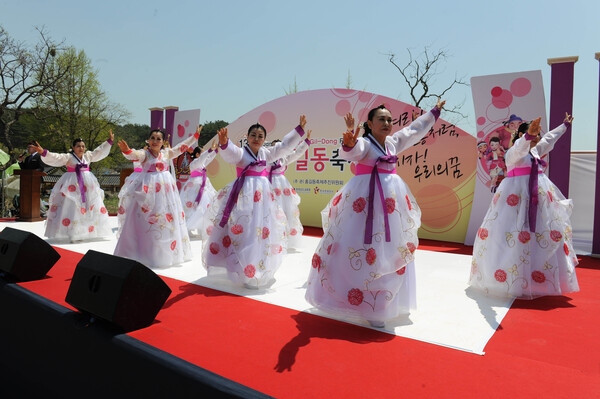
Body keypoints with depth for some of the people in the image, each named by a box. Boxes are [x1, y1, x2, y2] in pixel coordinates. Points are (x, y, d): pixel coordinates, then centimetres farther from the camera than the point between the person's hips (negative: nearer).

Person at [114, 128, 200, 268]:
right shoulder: (144, 154, -6)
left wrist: (195, 136, 14)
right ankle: (143, 253, 3)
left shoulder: (167, 153, 8)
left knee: (169, 218, 10)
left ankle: (167, 253, 23)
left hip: (165, 189, 5)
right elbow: (134, 155, -26)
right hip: (148, 189, -5)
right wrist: (127, 151, -48)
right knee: (146, 221, -5)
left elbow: (182, 146, 15)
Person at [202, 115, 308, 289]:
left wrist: (300, 129, 17)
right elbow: (229, 151, -25)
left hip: (262, 195, 6)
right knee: (244, 232, -10)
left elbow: (285, 145, 20)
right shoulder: (240, 153, -4)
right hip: (244, 195, -6)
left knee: (263, 232, 9)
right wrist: (224, 143, -48)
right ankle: (245, 272, -5)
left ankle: (261, 270, 22)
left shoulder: (266, 153, 14)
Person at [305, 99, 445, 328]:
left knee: (391, 252, 13)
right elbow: (351, 151, -33)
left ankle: (378, 304, 27)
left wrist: (434, 112, 39)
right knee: (359, 250, -9)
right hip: (365, 200, -8)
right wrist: (348, 143, -56)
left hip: (391, 199, 8)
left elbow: (416, 129, 29)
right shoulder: (364, 143, -10)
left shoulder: (394, 142, 12)